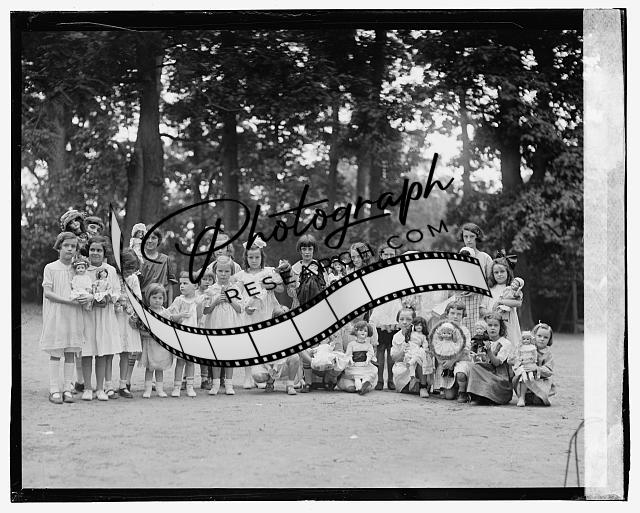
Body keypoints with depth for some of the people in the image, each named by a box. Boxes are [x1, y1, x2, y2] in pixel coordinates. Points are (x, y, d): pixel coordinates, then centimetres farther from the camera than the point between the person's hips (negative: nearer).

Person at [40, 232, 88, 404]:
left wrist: (90, 297, -16)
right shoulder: (50, 268, 0)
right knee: (55, 353, -2)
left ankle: (68, 389, 8)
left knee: (70, 353, 4)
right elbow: (47, 293, -8)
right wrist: (68, 301, -18)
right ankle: (54, 390, 0)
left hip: (74, 316, 3)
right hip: (55, 315, -3)